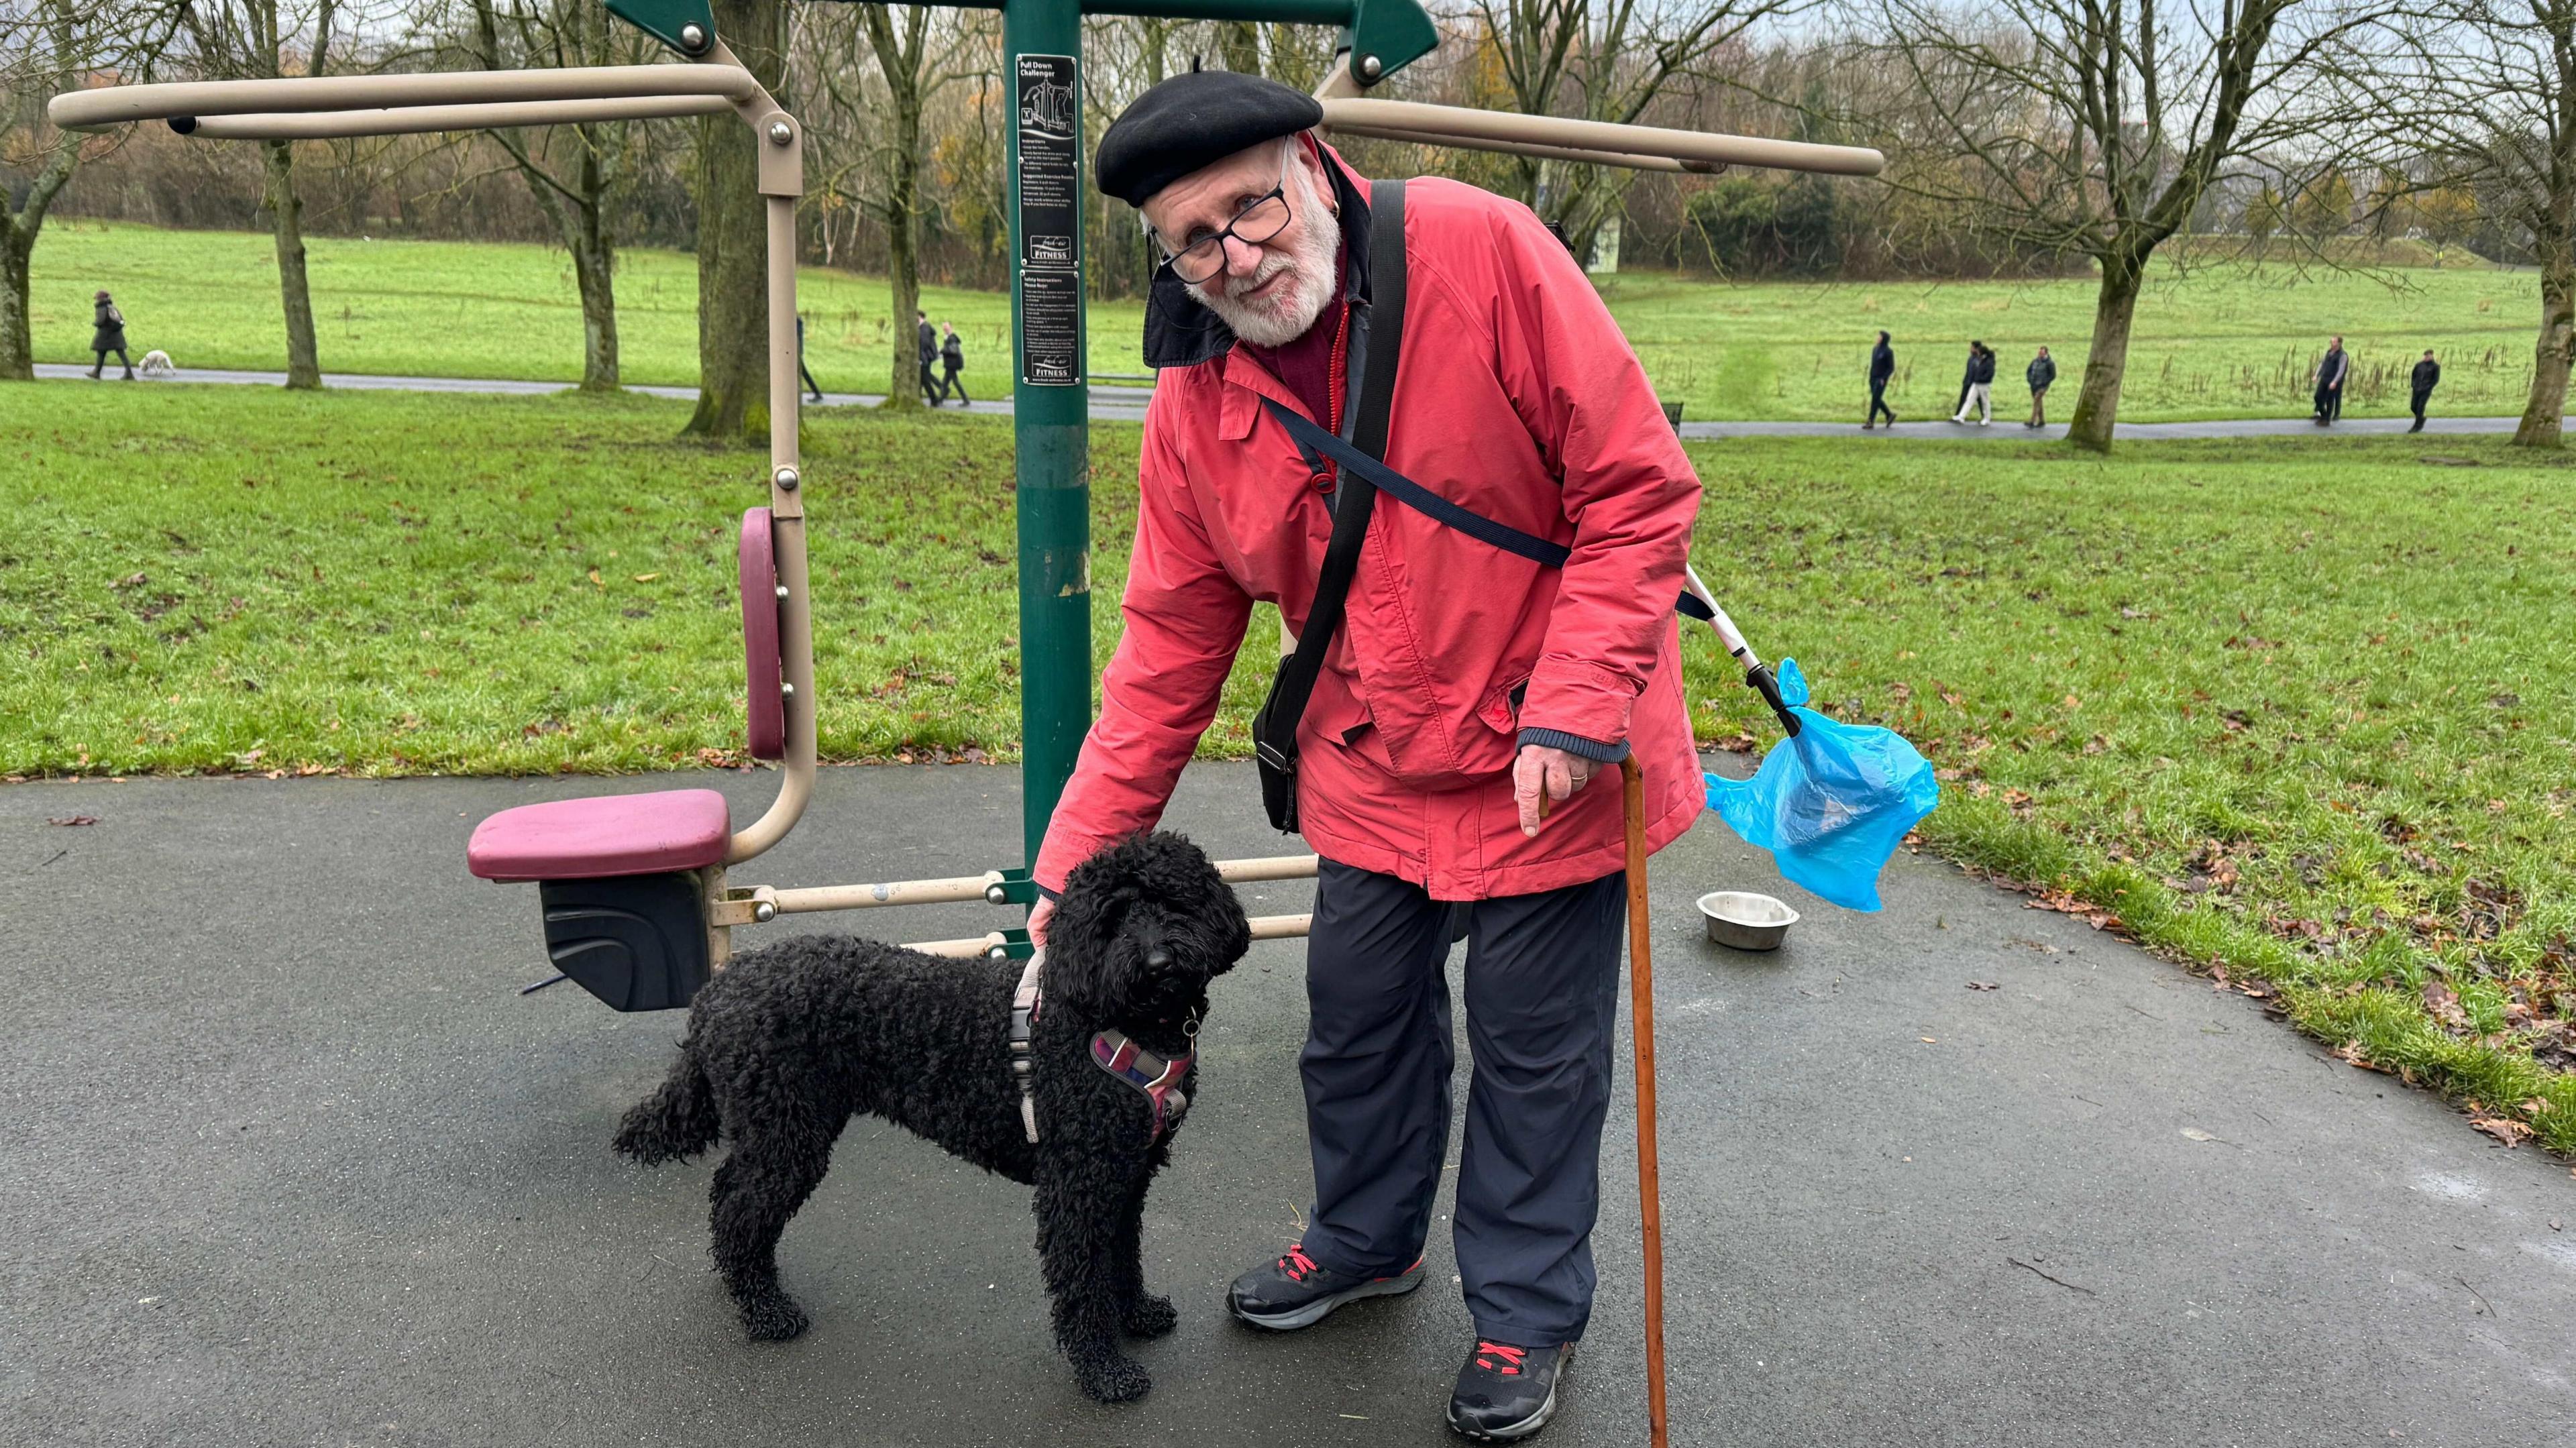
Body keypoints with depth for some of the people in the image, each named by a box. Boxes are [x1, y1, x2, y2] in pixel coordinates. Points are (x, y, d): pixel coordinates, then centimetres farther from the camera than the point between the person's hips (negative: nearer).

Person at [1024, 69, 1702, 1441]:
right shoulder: (1195, 405, -6)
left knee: (1534, 1047, 9)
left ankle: (1524, 1310, 33)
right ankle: (1365, 1241, 46)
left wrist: (1577, 706, -24)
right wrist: (1074, 859, -1)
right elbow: (1168, 648, -1)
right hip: (1372, 767, 4)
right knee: (1357, 1019, 18)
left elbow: (1639, 485, -18)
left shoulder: (1480, 251, -20)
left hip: (1552, 760, -4)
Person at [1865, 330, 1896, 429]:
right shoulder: (1875, 349, 10)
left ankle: (1870, 422, -6)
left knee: (1875, 399, -9)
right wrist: (1870, 379, 15)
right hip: (1873, 379, 8)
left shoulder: (1889, 352, -11)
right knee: (1877, 400, 10)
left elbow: (1891, 368, -10)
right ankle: (1890, 415, 27)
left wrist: (1883, 379, -19)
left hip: (1881, 380, -8)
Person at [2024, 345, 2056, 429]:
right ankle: (2042, 421, 22)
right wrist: (2029, 379, 3)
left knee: (2036, 402, -16)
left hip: (2042, 386, -6)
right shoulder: (2035, 361, 8)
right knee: (2039, 403, 13)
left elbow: (2053, 376, -6)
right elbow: (2028, 371, 18)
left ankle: (2032, 422, -20)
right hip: (2034, 385, 6)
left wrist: (2044, 382, -13)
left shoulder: (2049, 363, -8)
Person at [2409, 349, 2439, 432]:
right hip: (2416, 390, 5)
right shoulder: (2419, 365, 8)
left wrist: (2428, 388, -12)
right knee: (2413, 407, 3)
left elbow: (2436, 379, -4)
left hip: (2426, 391, -5)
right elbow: (2414, 375, 19)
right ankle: (2421, 419, 31)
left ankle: (2417, 427, -1)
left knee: (2420, 407, -9)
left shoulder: (2435, 366, -3)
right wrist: (2412, 385, 6)